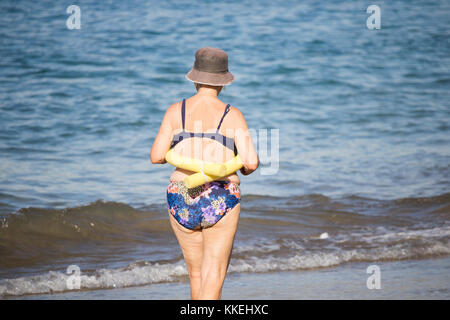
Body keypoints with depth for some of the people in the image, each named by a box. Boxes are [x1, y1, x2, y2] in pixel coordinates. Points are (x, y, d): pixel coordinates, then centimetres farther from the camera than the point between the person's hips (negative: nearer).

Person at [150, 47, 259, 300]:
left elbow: (156, 156, 0)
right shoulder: (232, 115, -2)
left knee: (196, 274, 19)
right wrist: (246, 168, 15)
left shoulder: (176, 111, 3)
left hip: (182, 202, 3)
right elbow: (251, 162, -9)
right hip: (220, 201, -3)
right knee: (213, 279, -2)